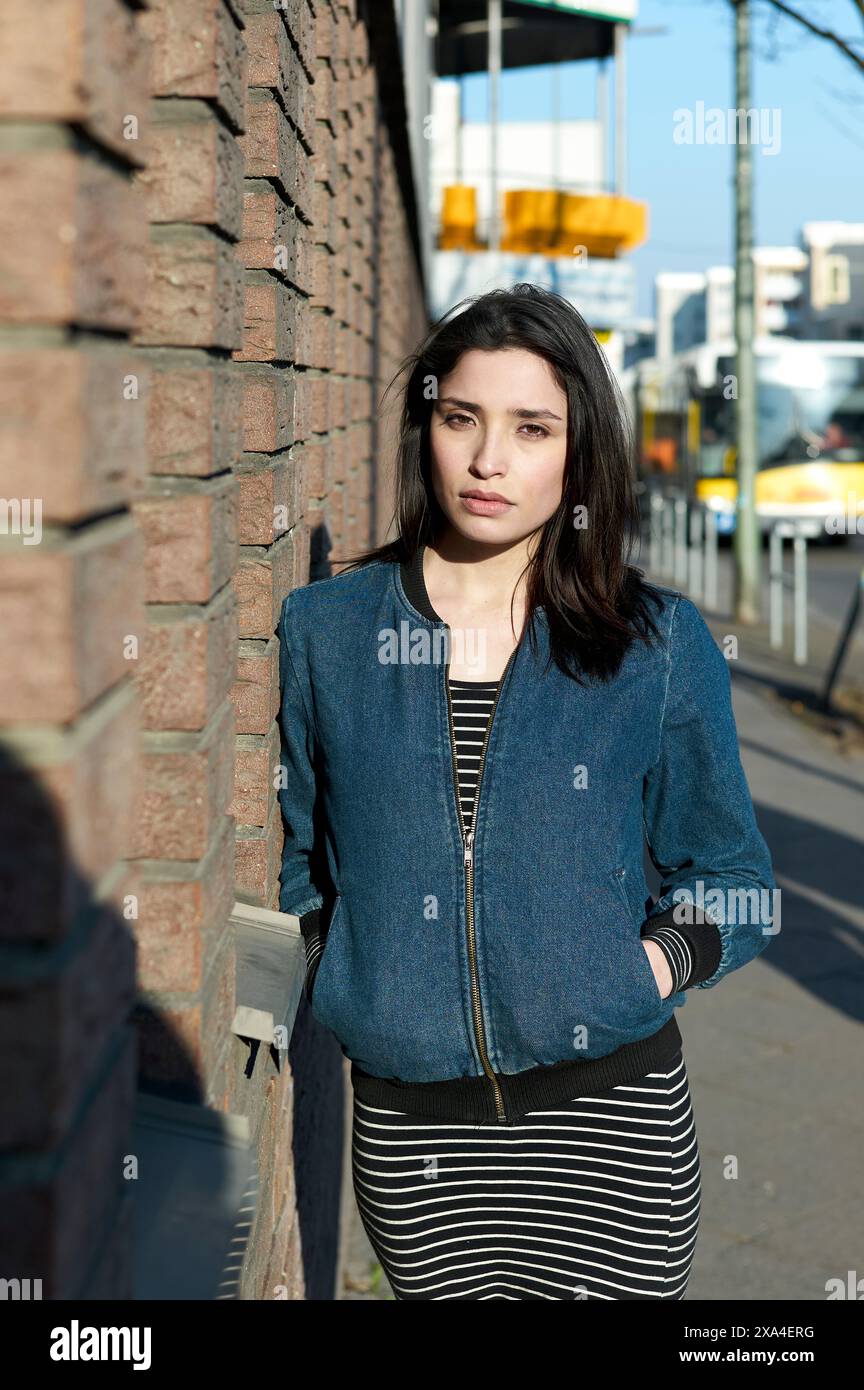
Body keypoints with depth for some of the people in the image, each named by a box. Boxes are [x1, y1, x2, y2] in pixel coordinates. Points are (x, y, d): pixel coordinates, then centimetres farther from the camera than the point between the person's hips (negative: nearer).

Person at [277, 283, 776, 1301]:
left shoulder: (661, 642, -1)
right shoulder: (324, 628, 2)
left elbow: (729, 881, 7)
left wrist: (648, 967, -9)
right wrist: (357, 980, -3)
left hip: (612, 1118, -1)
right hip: (409, 1130, 1)